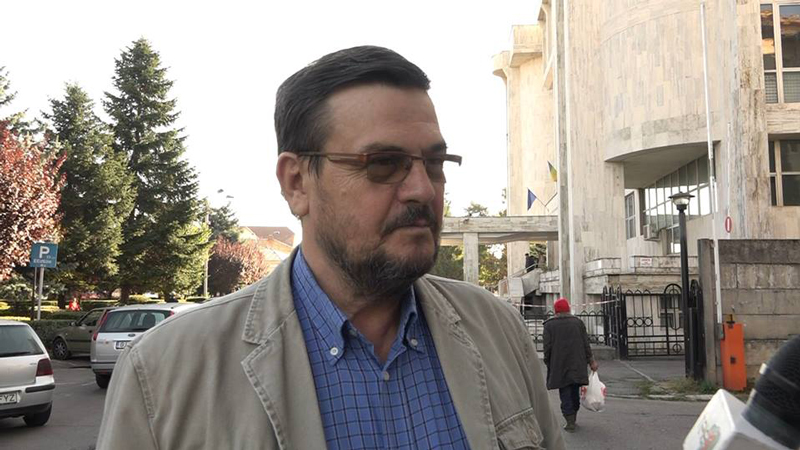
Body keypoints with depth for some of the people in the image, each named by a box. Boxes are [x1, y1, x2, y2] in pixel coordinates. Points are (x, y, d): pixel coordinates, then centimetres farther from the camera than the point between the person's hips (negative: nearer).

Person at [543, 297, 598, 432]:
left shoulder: (549, 325, -2)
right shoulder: (578, 322, 5)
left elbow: (547, 347, -5)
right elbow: (586, 344, 3)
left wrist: (548, 364, 4)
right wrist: (591, 360, 8)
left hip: (559, 365, -3)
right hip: (577, 364, 3)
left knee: (565, 393, 0)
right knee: (575, 391, 15)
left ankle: (570, 421, -7)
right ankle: (573, 417, 25)